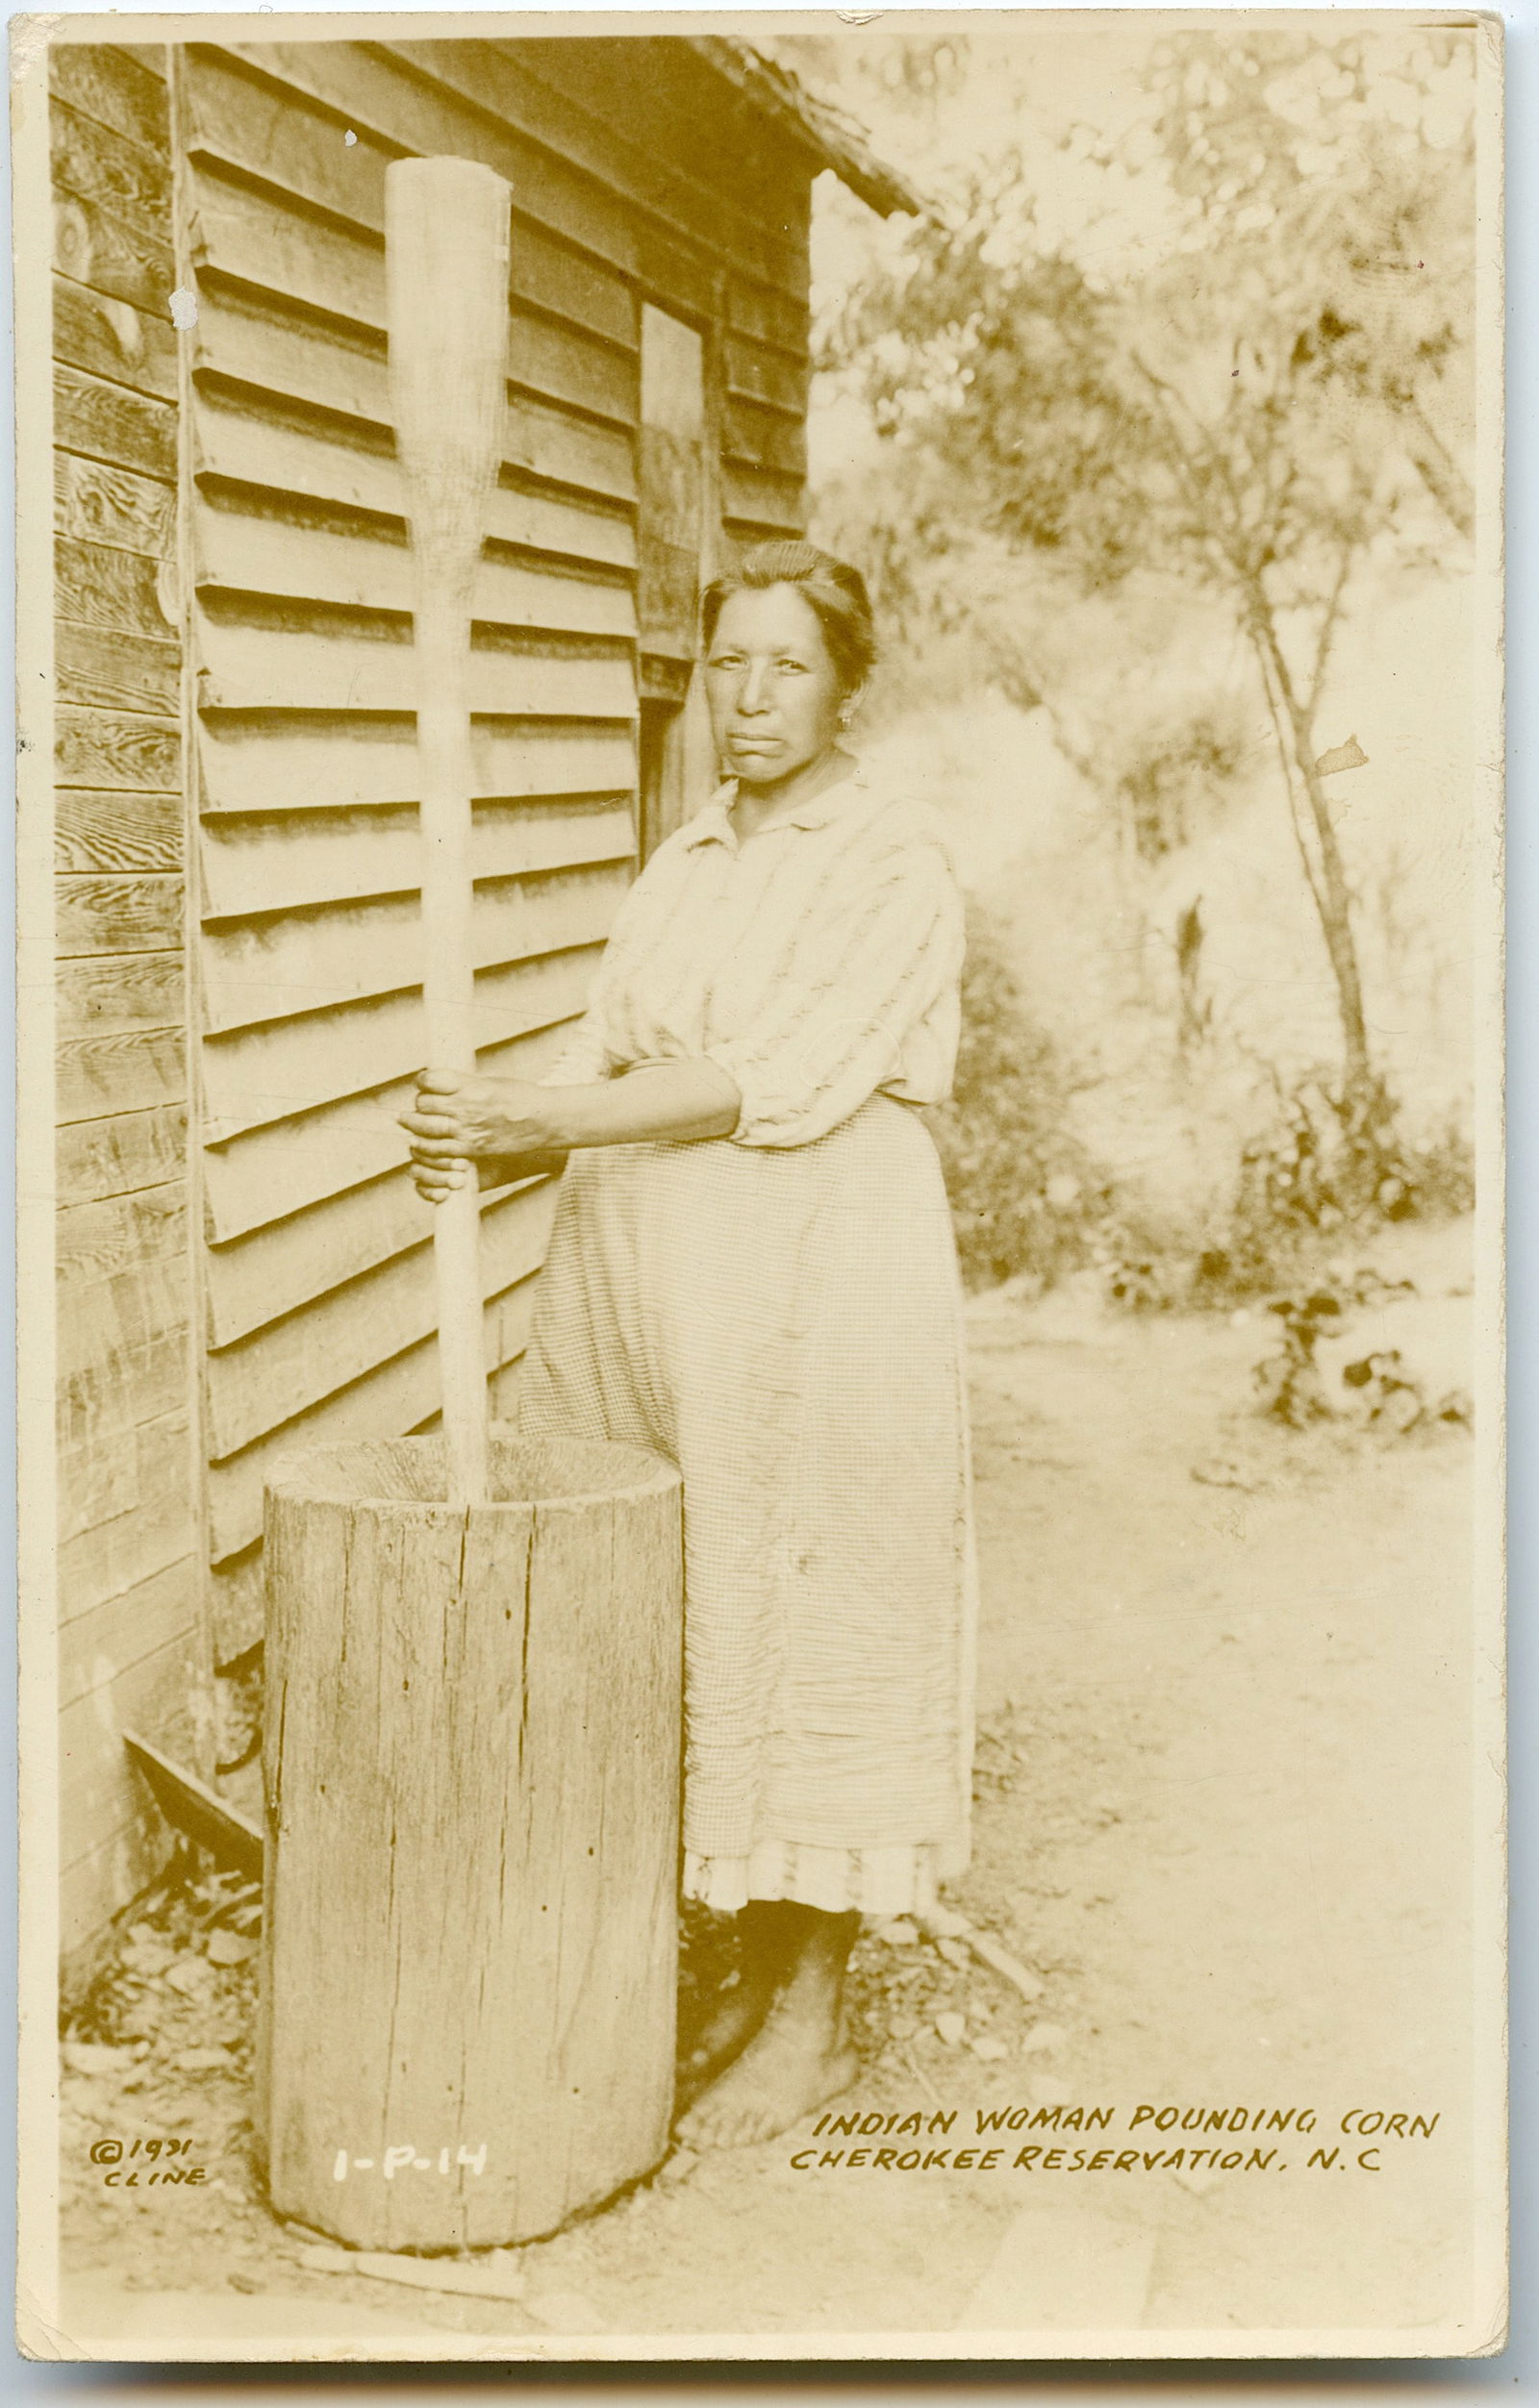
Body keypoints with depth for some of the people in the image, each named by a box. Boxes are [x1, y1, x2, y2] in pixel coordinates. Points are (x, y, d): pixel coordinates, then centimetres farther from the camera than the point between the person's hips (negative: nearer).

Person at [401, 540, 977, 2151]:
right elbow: (610, 1069, 11)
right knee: (672, 1637, 9)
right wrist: (489, 1152, -9)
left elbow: (785, 1082, -16)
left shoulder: (893, 855, -5)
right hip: (649, 1277, 7)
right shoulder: (686, 865, 16)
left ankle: (815, 2014, 16)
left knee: (799, 1635, 0)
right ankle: (756, 1973, 26)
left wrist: (540, 1115, -21)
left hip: (816, 1278, -6)